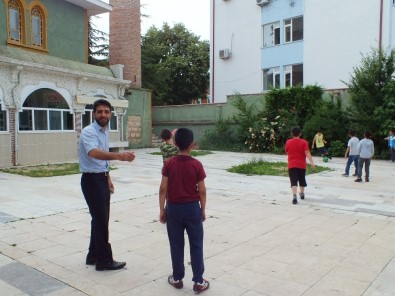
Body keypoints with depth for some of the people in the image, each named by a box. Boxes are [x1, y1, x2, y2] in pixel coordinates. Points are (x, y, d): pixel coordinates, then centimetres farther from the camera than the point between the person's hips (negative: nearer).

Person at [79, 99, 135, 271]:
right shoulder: (89, 132, -18)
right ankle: (104, 261, 10)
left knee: (101, 219, 15)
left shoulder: (106, 131, 10)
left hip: (102, 179, 9)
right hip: (92, 180, -9)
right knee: (101, 221, -3)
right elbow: (94, 153, -39)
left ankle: (94, 256, 29)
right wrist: (119, 156, -53)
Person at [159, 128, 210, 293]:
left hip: (173, 208, 1)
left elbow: (163, 189, -5)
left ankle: (177, 278, 23)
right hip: (192, 208, -1)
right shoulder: (197, 165, -10)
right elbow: (202, 190, -6)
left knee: (176, 245, 12)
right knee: (196, 245, 8)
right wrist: (203, 209, 6)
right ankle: (199, 281, 13)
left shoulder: (169, 164, -6)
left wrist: (162, 209, 4)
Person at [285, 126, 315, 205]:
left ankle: (294, 196, -28)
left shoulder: (288, 142, 0)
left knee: (294, 182, -9)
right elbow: (307, 153, -16)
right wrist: (311, 162, -21)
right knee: (302, 180, 21)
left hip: (291, 165, -1)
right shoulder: (304, 142, -5)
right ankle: (302, 193, 40)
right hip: (302, 165, 1)